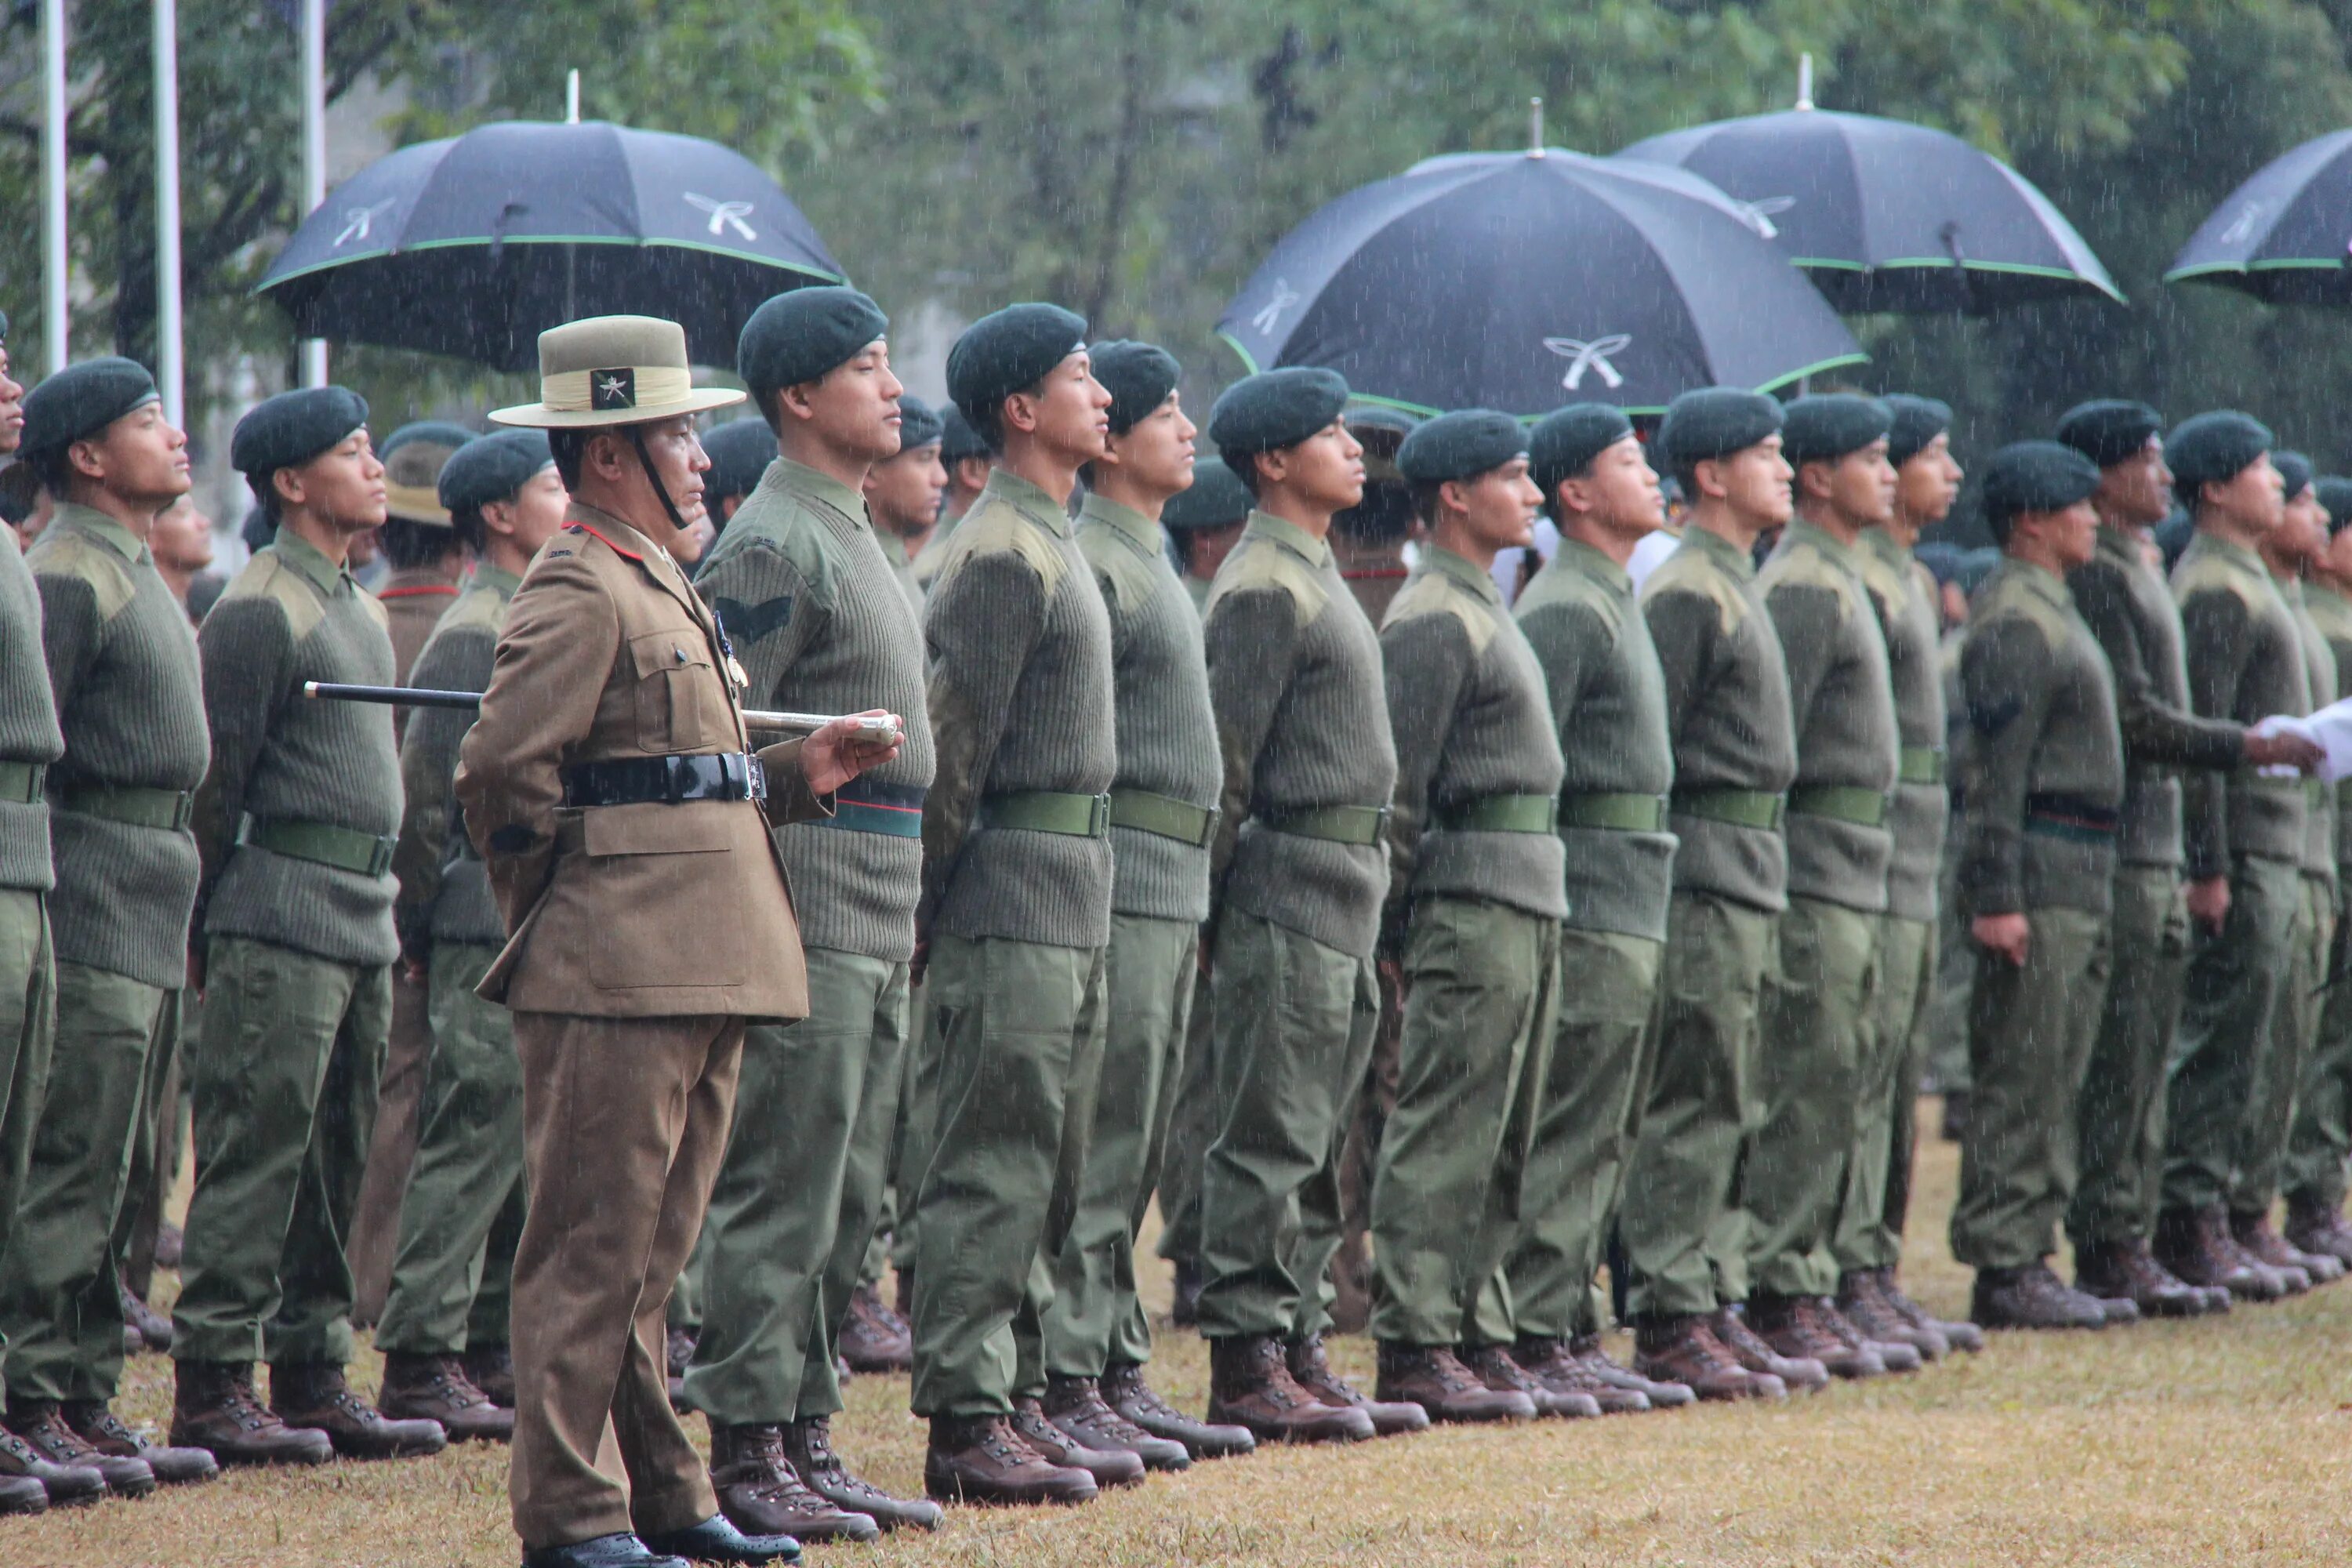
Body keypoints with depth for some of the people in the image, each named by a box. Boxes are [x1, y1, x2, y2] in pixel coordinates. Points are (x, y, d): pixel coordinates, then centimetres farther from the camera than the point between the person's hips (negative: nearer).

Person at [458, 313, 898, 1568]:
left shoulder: (659, 585, 20)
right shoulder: (579, 591, -11)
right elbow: (503, 772, -17)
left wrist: (796, 776, 10)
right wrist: (561, 918, -7)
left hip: (697, 976, 10)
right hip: (618, 977, -10)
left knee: (649, 1252, 13)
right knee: (592, 1247, -6)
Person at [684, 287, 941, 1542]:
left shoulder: (851, 537, 18)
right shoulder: (771, 545, -12)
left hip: (877, 926, 10)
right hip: (807, 911, -10)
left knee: (843, 1203, 12)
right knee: (782, 1192, -7)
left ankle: (805, 1438, 16)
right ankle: (748, 1453, -5)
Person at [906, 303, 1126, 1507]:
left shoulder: (1049, 542, 17)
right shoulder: (1002, 554, -14)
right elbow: (951, 740, -16)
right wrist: (928, 899, -13)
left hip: (1068, 897, 10)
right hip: (1015, 897, -10)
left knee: (1043, 1175, 12)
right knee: (991, 1167, -8)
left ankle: (1014, 1401, 17)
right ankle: (965, 1424, -7)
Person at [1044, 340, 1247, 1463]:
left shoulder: (1150, 565, 19)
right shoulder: (1087, 563, -12)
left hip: (1175, 892, 10)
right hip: (1120, 884, -10)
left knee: (1134, 1156, 12)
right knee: (1098, 1148, -9)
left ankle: (1119, 1377, 16)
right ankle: (1067, 1388, -9)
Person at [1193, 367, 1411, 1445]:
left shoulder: (1316, 579, 19)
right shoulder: (1265, 590, -12)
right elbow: (1225, 760, -15)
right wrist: (1211, 902, -14)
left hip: (1344, 895, 10)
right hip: (1289, 889, -10)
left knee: (1312, 1147, 12)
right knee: (1270, 1142, -8)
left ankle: (1298, 1355, 15)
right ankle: (1246, 1367, -7)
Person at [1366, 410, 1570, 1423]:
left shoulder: (1483, 611, 19)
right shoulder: (1432, 621, -12)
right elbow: (1399, 786, -14)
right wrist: (1400, 930, -13)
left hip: (1527, 906, 10)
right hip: (1471, 907, -10)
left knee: (1498, 1146, 12)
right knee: (1443, 1137, -8)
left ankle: (1474, 1339, 16)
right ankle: (1415, 1350, -7)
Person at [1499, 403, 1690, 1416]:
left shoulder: (1614, 603, 19)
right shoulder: (1563, 609, -12)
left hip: (1633, 911, 10)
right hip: (1592, 906, -10)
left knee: (1602, 1140, 12)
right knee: (1573, 1134, -8)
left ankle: (1572, 1336, 16)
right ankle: (1536, 1341, -7)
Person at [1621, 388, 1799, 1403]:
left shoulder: (1734, 586, 18)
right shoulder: (1687, 594, -13)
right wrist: (1655, 876, -18)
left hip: (1749, 872, 10)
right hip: (1707, 873, -10)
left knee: (1726, 1108, 12)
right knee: (1694, 1108, -9)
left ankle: (1716, 1308, 16)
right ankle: (1670, 1325, -8)